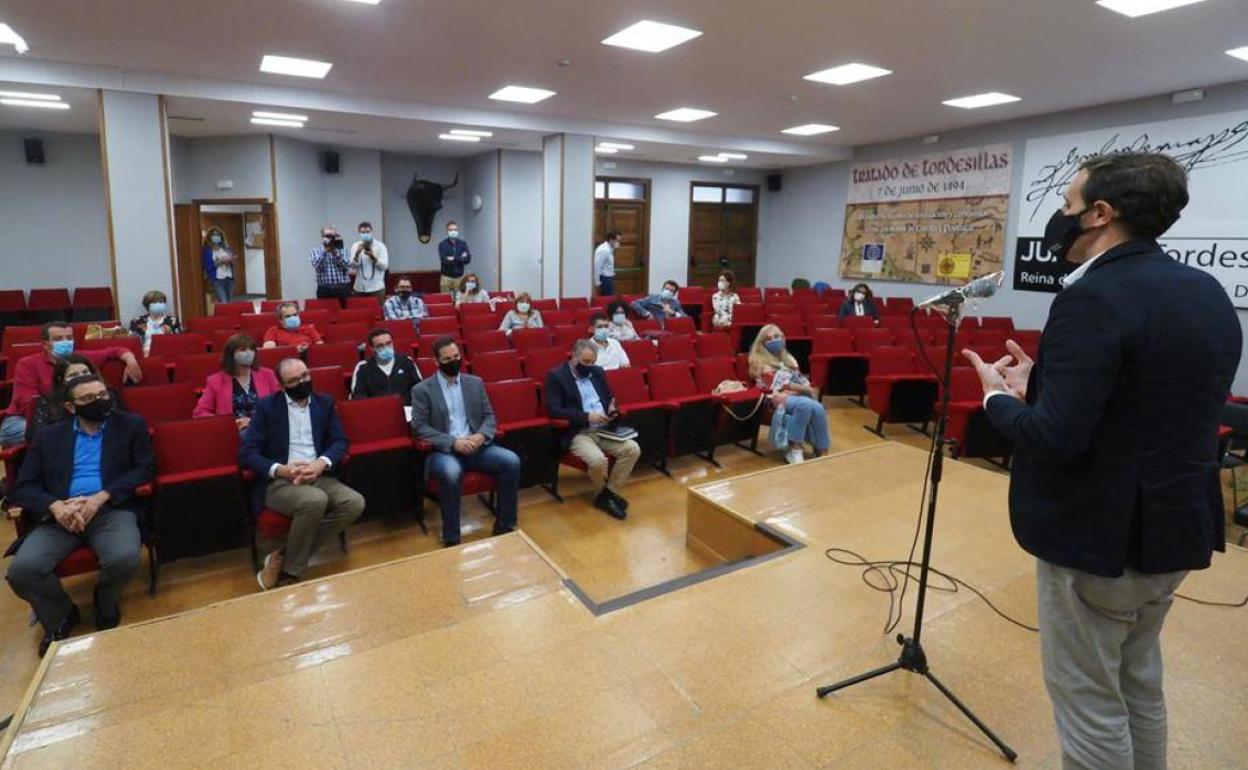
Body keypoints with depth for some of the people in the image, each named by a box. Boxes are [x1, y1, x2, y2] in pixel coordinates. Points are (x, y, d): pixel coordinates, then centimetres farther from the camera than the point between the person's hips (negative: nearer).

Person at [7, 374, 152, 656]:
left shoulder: (131, 425, 11)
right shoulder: (49, 436, 16)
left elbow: (145, 468, 0)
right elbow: (24, 486, 9)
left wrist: (100, 497, -13)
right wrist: (55, 506, -14)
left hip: (112, 509, -2)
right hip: (60, 514, 2)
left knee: (125, 558, -31)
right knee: (22, 570, -24)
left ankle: (105, 607, 6)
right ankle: (61, 617, 8)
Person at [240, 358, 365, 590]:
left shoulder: (325, 403, 12)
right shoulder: (267, 406, 2)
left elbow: (340, 441, 7)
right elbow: (247, 453, -3)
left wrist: (321, 463, -14)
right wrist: (281, 469, -19)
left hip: (318, 476, 4)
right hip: (278, 481, -4)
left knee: (355, 502, -24)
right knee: (315, 500, -35)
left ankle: (283, 558, -14)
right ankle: (291, 571, -13)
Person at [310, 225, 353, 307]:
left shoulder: (342, 250, 11)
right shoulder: (316, 251, 9)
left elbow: (346, 266, -4)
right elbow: (317, 266, -8)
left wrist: (335, 252, -10)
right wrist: (325, 250, -10)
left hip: (342, 289, 1)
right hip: (324, 290, -1)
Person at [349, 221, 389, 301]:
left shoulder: (380, 246, -1)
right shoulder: (355, 246, 6)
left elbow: (385, 266, -8)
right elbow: (353, 266, -3)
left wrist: (373, 256, -20)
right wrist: (357, 253, -17)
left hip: (376, 288, -2)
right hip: (360, 288, 2)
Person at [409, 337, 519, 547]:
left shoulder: (475, 383, 12)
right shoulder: (422, 390, 0)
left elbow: (489, 417, 11)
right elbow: (420, 428, -7)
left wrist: (481, 436, -12)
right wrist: (453, 442, -18)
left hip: (475, 446, 4)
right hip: (442, 451, -4)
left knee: (511, 461, -22)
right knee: (451, 473, -38)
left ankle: (504, 526, -7)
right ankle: (451, 538, -20)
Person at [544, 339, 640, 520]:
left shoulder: (598, 372, 14)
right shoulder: (556, 376, -6)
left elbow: (610, 397, 24)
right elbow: (553, 410, -16)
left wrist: (612, 408, -2)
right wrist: (587, 416, -21)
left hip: (604, 429, 6)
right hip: (577, 433, -6)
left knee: (633, 449, -15)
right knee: (598, 460, -32)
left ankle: (607, 494, -3)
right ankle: (606, 494, 0)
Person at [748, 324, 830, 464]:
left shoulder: (787, 358, 25)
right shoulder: (761, 361, 4)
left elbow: (800, 379, 18)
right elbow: (781, 384, -6)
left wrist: (809, 389, -6)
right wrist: (806, 389, -8)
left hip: (798, 395, 6)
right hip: (779, 398, -6)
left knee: (818, 408, -30)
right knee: (806, 405, -37)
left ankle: (821, 450, -24)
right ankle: (795, 449, -29)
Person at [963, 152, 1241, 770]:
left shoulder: (1093, 298, -23)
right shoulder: (1208, 293, 5)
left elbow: (1054, 440, -27)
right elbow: (1160, 404, 13)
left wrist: (999, 396, -8)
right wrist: (1040, 385, 9)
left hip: (1099, 536, -9)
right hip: (1178, 525, 9)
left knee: (1089, 702, 9)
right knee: (1139, 683, 26)